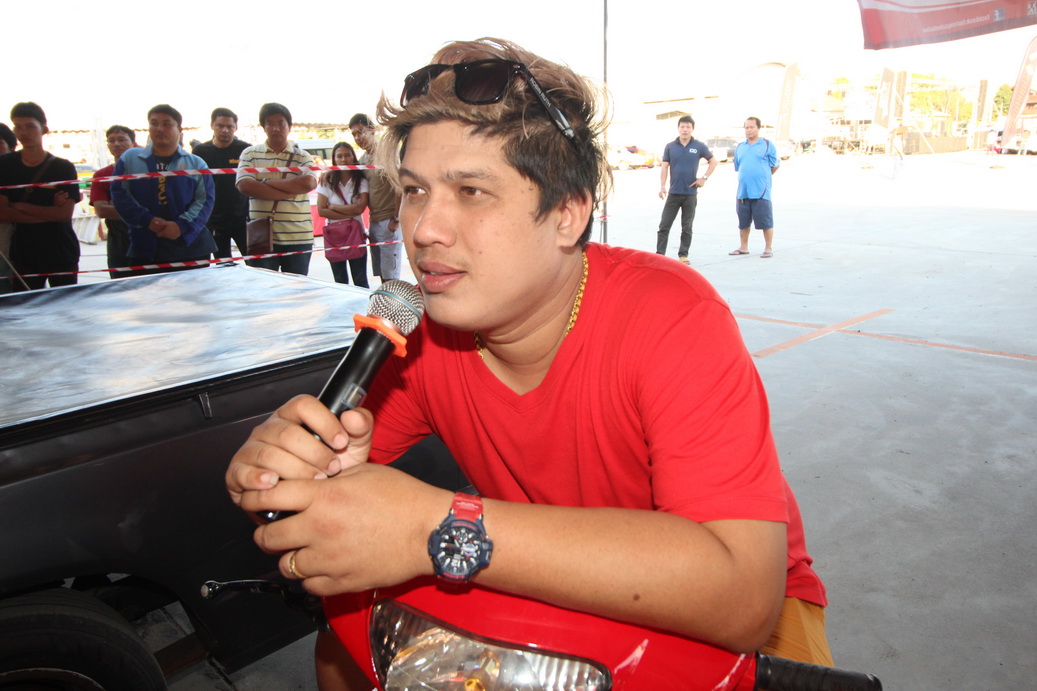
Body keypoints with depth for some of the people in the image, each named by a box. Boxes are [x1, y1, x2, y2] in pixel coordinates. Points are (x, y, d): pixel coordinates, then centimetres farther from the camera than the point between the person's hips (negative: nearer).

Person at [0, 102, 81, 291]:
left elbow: (65, 213, -11)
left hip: (62, 254, -1)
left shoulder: (64, 168, -1)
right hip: (23, 256, 1)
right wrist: (49, 213, -12)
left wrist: (21, 206, -10)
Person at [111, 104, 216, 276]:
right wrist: (147, 220, -10)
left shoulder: (196, 164, 9)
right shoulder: (129, 159, 12)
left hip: (190, 247, 0)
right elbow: (120, 195, 5)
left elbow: (205, 199, 0)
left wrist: (182, 226, -15)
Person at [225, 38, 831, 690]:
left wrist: (437, 527, -43)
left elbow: (744, 597, -39)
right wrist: (275, 468, -29)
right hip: (549, 595, 4)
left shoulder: (671, 317, -30)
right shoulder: (422, 330, -13)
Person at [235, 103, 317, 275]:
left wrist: (268, 182, -9)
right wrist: (288, 193, -12)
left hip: (298, 238, 0)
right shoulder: (250, 154, 9)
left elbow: (308, 183, -13)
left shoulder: (303, 157, 8)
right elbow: (245, 186, -8)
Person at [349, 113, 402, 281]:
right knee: (381, 275, 9)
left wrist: (396, 219, -13)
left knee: (390, 277, -6)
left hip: (389, 222, -7)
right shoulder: (363, 159, 16)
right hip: (374, 222, 7)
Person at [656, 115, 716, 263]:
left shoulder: (699, 146, 2)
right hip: (673, 193, 0)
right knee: (664, 225, -3)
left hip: (691, 193, 0)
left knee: (687, 228, 6)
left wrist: (704, 178, 1)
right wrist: (662, 186, -7)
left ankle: (683, 255, 16)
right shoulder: (670, 147, 3)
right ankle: (659, 254, 2)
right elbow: (664, 167, 2)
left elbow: (713, 161, 11)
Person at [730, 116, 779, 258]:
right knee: (743, 222, 12)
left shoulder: (767, 145, 2)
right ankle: (744, 247, 24)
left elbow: (775, 166, 6)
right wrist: (747, 178, 15)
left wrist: (762, 177, 12)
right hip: (743, 192, 5)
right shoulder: (740, 147, 13)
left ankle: (768, 248, 6)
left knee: (766, 221, -3)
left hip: (761, 192, -5)